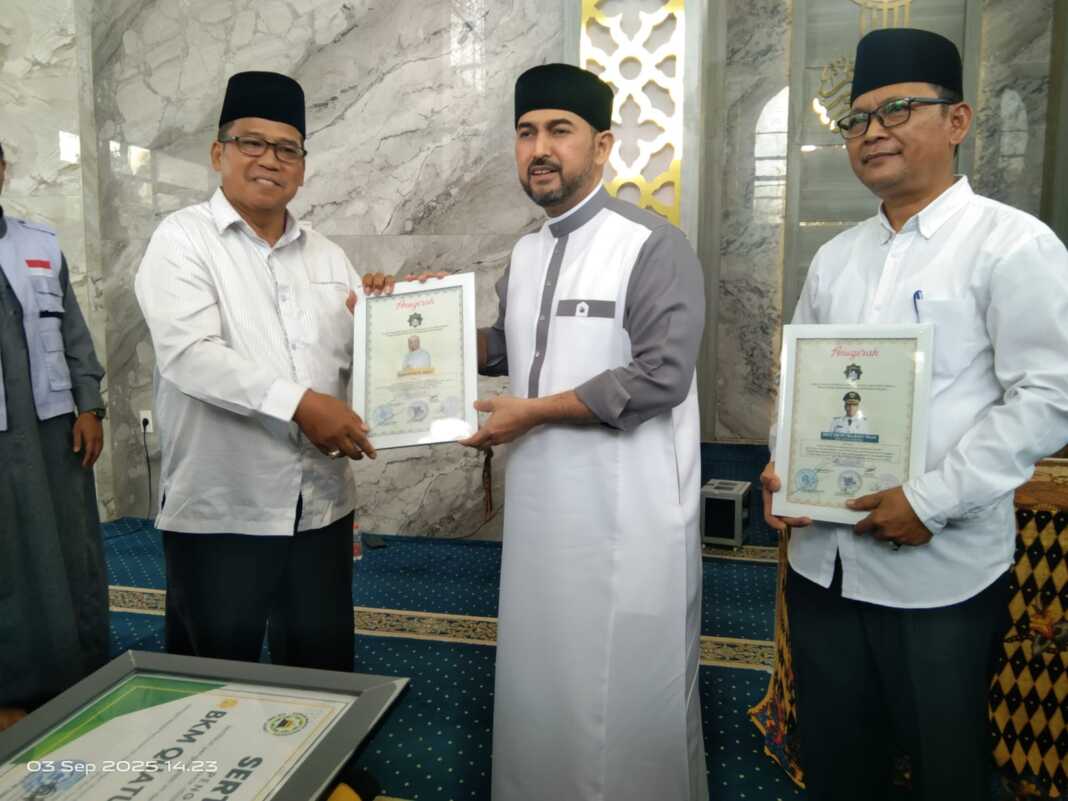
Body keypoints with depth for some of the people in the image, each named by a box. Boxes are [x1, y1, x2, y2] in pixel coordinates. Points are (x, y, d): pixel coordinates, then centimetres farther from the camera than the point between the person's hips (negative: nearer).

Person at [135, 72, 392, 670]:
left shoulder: (327, 255, 11)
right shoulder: (183, 239, -3)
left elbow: (355, 363, 14)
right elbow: (191, 354, -19)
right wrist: (300, 404, -27)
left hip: (322, 505, 4)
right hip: (218, 509, -4)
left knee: (324, 669, 17)